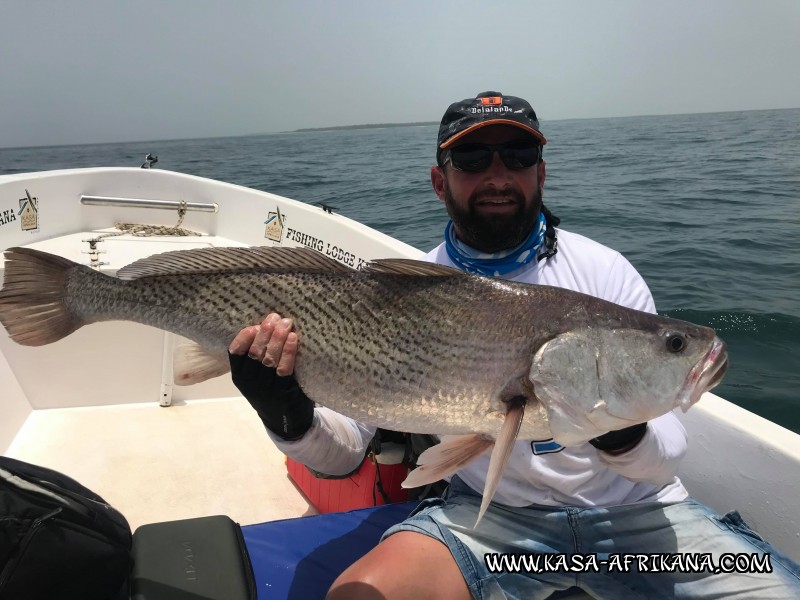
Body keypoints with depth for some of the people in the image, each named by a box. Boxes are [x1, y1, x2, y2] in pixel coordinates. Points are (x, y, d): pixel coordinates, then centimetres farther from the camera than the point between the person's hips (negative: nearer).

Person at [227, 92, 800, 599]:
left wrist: (623, 436, -32)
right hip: (492, 514, 0)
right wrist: (290, 417, -31)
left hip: (631, 509, 2)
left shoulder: (606, 272, -8)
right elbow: (344, 451, -9)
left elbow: (668, 452, -9)